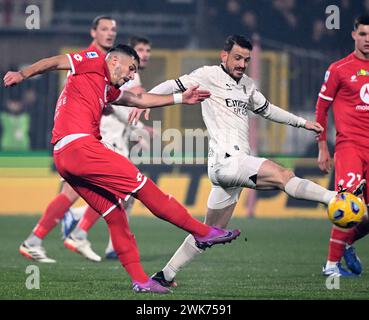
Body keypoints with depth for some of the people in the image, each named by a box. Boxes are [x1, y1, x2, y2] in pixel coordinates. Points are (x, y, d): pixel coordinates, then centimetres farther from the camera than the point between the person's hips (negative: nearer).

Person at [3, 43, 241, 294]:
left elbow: (140, 99, 37)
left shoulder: (108, 89, 29)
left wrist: (180, 98, 37)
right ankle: (203, 232, 2)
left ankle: (140, 280, 10)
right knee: (142, 185, -4)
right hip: (79, 146, -10)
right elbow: (56, 62, -7)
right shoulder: (95, 62, 4)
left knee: (115, 214, 10)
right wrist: (23, 74, -22)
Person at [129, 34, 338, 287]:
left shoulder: (247, 85, 22)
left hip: (238, 165, 9)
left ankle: (165, 276, 14)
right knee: (284, 175, -24)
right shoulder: (210, 75, 0)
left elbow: (266, 109, 36)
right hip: (225, 160, -9)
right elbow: (175, 86, -6)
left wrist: (302, 123, 39)